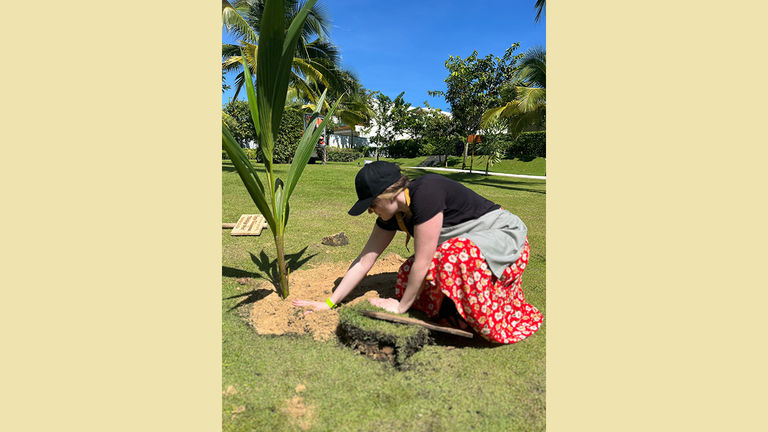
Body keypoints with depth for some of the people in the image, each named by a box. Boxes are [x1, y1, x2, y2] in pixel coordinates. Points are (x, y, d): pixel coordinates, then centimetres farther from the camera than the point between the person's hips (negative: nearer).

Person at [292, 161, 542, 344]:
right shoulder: (392, 213, -5)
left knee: (458, 255, -38)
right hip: (462, 243, 7)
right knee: (409, 275, -15)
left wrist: (401, 306, -13)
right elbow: (365, 261, -3)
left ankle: (498, 327, -14)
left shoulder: (426, 193, -31)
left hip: (505, 236, -6)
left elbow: (422, 262, -27)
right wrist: (329, 303, -2)